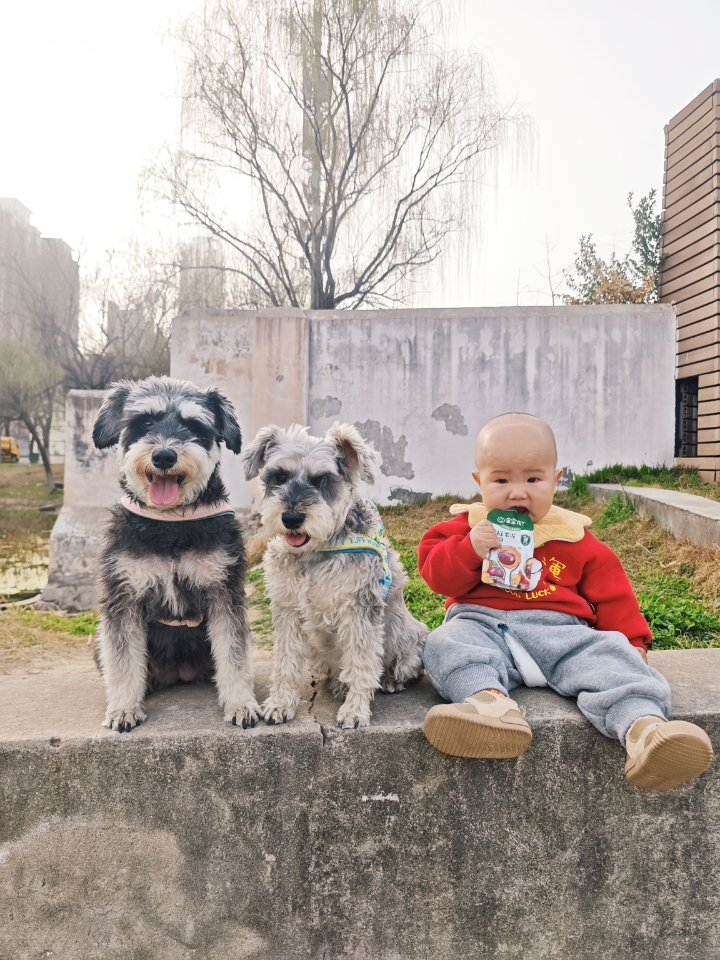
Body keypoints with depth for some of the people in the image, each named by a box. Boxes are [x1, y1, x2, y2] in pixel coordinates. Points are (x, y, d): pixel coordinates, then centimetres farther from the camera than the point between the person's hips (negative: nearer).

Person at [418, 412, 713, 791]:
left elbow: (608, 587, 18)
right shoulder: (468, 526, 11)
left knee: (608, 655, -28)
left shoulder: (573, 537, 14)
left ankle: (644, 725, -49)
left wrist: (630, 639, 11)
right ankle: (491, 699, -57)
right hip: (482, 623, 0)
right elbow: (436, 572, 2)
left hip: (560, 631, 1)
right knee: (448, 643, -32)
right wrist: (470, 549, -16)